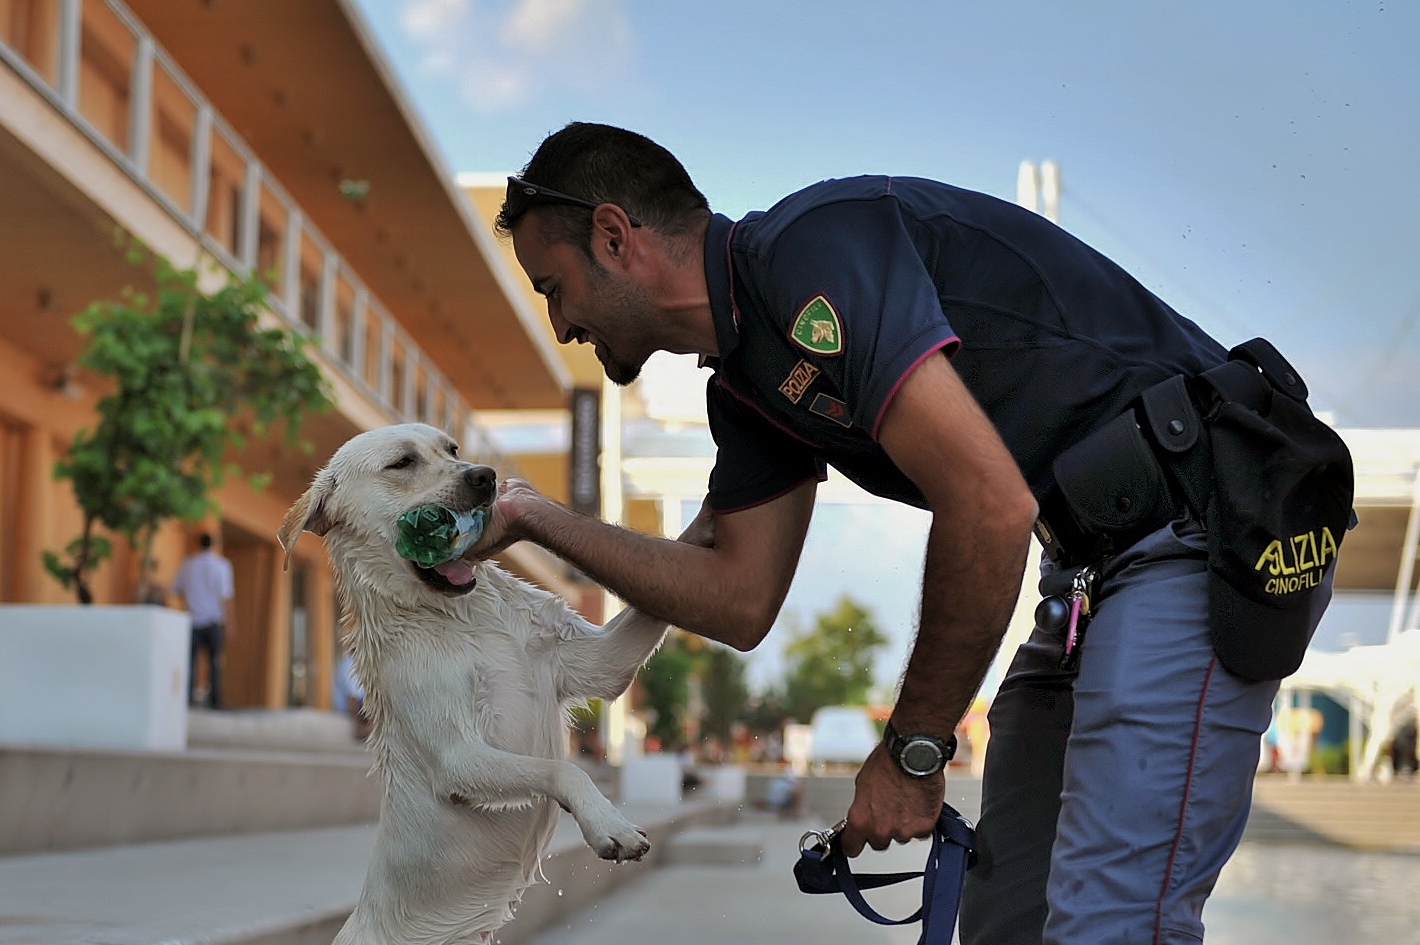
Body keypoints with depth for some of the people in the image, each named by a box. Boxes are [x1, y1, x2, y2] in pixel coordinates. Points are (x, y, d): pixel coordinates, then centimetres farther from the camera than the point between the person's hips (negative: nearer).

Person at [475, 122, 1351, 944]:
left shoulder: (807, 247, -17)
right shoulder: (747, 382, 14)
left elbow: (991, 506, -23)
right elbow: (741, 600, 18)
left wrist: (911, 750, -12)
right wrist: (537, 519, 18)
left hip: (1203, 529, -10)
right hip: (1109, 562, 10)